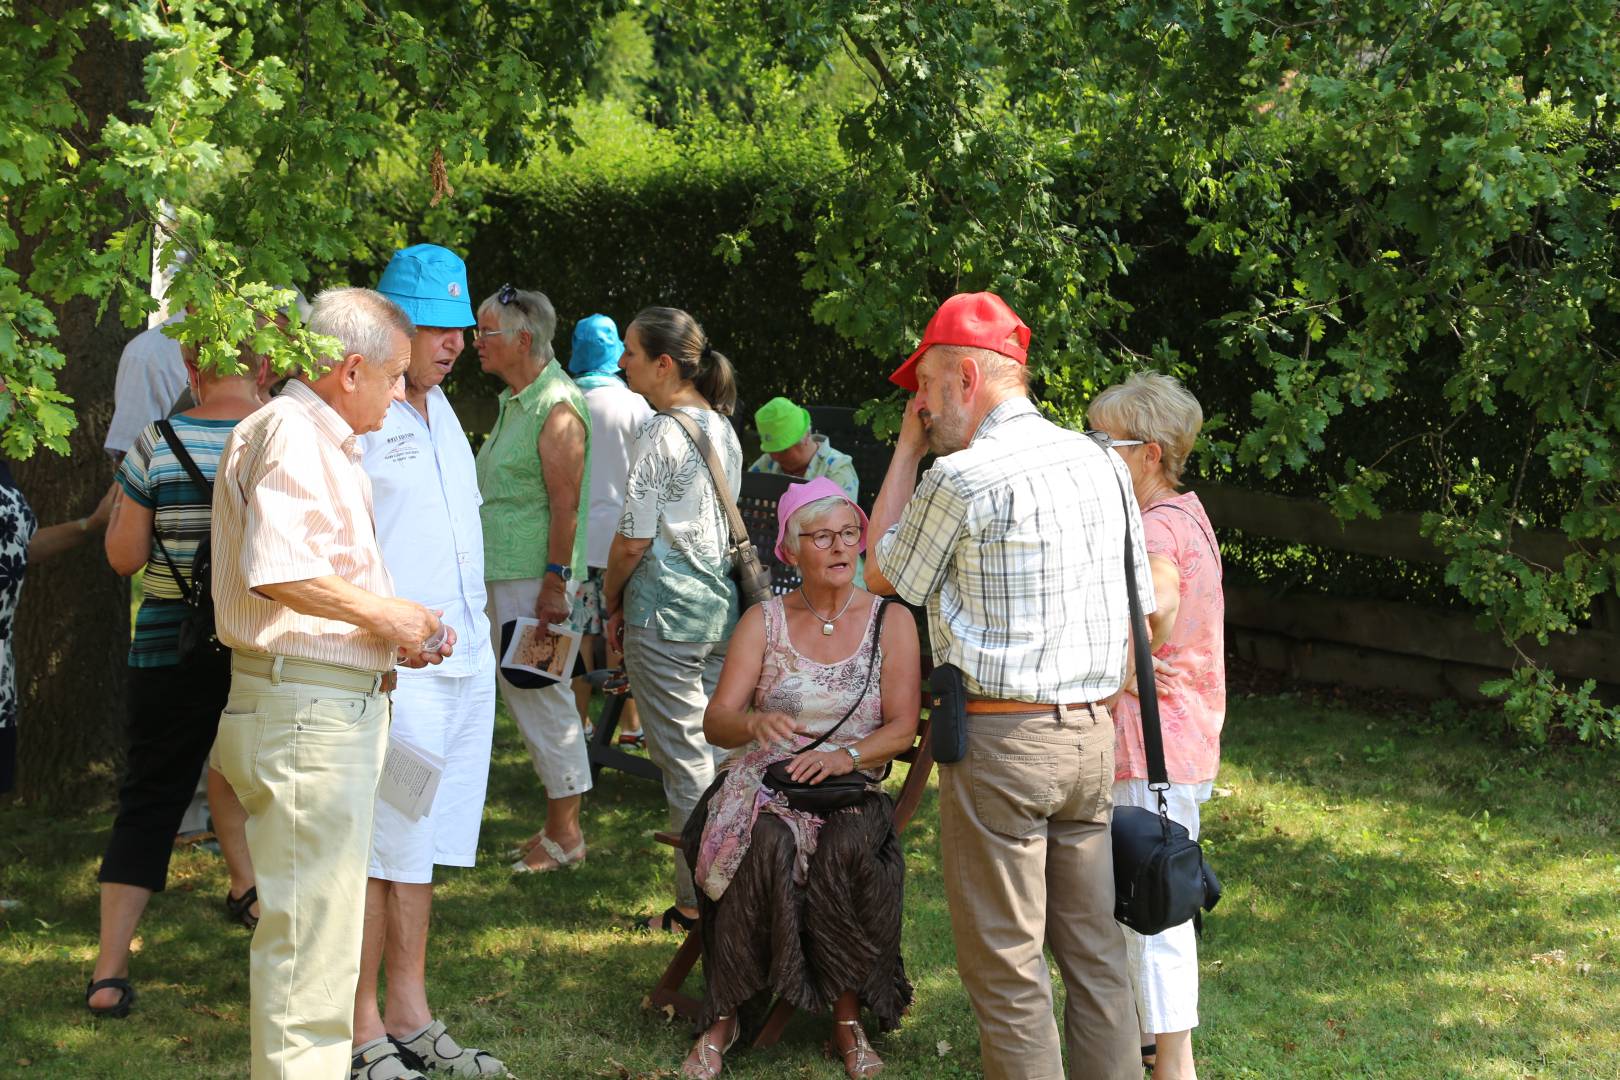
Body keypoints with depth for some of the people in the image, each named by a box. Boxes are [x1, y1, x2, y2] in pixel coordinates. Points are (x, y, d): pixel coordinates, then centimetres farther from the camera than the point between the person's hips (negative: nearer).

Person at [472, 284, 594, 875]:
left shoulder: (557, 406, -14)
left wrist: (555, 581, -21)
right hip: (502, 573, 10)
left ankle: (565, 834, 5)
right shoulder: (513, 402, 16)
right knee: (520, 692, 13)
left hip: (535, 576, -10)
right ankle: (558, 825, 21)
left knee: (541, 696, -4)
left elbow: (565, 502, -18)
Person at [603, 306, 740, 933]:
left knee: (684, 761, -3)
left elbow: (633, 540, -15)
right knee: (715, 750, 14)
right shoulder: (723, 428, 11)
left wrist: (611, 603, 2)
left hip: (667, 609, -8)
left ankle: (696, 902, 1)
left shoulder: (661, 434, -15)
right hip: (722, 600, 8)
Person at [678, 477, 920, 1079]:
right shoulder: (763, 621, 8)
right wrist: (755, 723, -23)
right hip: (764, 782, 0)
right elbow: (715, 722, 0)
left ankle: (848, 1018, -20)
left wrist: (846, 754, -21)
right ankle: (724, 1014, -23)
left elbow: (902, 729, -1)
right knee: (768, 843, -34)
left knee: (847, 851, -34)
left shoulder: (891, 623, 6)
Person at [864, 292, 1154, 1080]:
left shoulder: (961, 478, -13)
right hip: (1091, 730, 7)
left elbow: (882, 575, 4)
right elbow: (1138, 606, 13)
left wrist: (906, 450, 8)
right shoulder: (1102, 464, 8)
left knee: (1005, 969, 1)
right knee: (1094, 949, 13)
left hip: (1002, 741, -7)